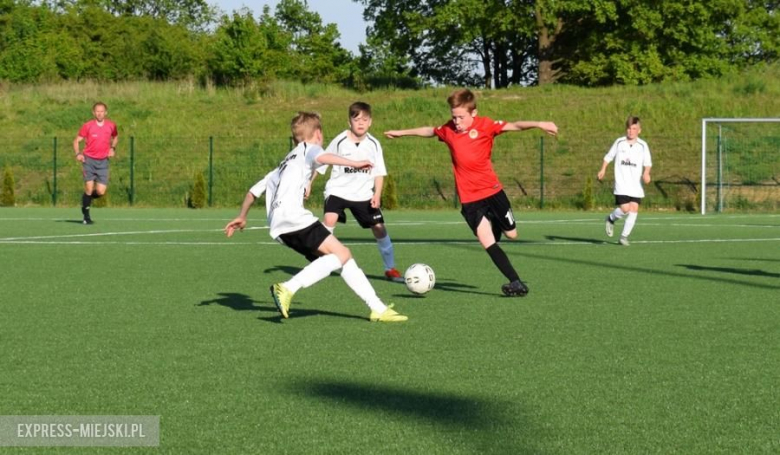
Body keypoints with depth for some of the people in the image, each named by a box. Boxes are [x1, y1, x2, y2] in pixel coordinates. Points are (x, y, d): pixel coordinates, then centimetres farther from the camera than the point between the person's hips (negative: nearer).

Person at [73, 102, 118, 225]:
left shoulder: (111, 126, 1)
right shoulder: (87, 126, -5)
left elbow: (115, 137, 23)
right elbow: (76, 141, 3)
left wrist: (113, 148, 5)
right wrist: (78, 153, -15)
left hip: (103, 161, 2)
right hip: (89, 160, -2)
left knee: (100, 192, -7)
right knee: (89, 188, -8)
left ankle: (88, 197, 28)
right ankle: (86, 215, 10)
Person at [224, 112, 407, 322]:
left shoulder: (285, 163, 34)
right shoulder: (308, 148, 10)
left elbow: (255, 190, 36)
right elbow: (321, 157, -16)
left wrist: (242, 217, 47)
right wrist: (354, 164, -18)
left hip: (279, 226, 9)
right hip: (293, 217, -9)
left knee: (341, 257, 8)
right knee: (341, 254, -16)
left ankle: (378, 308, 1)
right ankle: (288, 288, -26)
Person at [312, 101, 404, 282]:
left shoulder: (373, 144, -2)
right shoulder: (340, 141, -9)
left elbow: (379, 172, 3)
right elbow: (320, 163, -1)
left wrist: (377, 194, -9)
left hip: (364, 194, 3)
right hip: (338, 190, -2)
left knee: (380, 228, 0)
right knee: (330, 220, -27)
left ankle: (390, 269, 17)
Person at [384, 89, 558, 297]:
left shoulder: (485, 125, -8)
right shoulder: (448, 130, 2)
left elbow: (514, 126, -18)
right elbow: (429, 131, 21)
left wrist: (539, 124, -33)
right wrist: (402, 132, 33)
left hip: (492, 191, -1)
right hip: (469, 199, 2)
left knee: (511, 233, 7)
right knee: (486, 241, -9)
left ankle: (496, 223, 43)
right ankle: (516, 282, -7)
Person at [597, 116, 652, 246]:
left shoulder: (643, 145, 2)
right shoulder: (619, 142, 4)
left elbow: (647, 163, 5)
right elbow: (608, 157, 14)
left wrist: (646, 173, -14)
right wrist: (603, 169, 1)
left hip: (636, 184, 2)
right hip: (622, 184, -2)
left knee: (634, 209, -6)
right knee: (625, 208, -14)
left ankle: (624, 236, 6)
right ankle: (611, 219, 18)